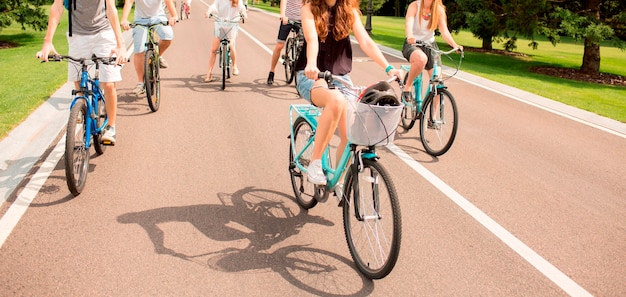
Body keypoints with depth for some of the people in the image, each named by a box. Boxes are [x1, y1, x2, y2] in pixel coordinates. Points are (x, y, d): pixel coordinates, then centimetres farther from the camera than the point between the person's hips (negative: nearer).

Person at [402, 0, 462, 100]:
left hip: (430, 45, 4)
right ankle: (407, 87, -18)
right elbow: (408, 24, -28)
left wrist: (454, 45, -33)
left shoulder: (439, 10, -4)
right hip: (412, 44, -4)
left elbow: (444, 32, -13)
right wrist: (410, 37, -51)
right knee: (421, 58, -40)